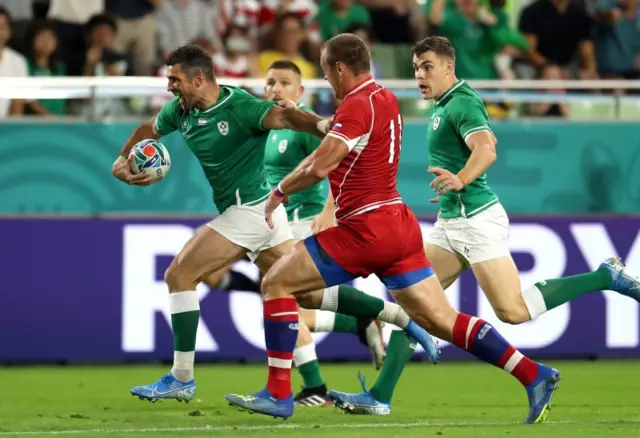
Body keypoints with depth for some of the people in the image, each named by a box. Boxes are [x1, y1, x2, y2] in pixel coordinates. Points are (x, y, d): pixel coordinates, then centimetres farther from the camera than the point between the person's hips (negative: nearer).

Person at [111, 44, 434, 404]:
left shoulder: (239, 106, -19)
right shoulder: (179, 111, 6)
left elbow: (284, 116, -34)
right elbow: (149, 130, 24)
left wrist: (322, 125, -54)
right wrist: (123, 162, 7)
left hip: (250, 210, -9)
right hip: (260, 212, 9)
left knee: (179, 275, -9)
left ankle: (182, 379, -4)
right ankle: (403, 318, 18)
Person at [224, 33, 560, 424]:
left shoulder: (358, 105, -14)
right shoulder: (386, 100, 13)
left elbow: (318, 168, -18)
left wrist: (279, 192, -3)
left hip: (368, 230, -9)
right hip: (400, 225, 9)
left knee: (276, 283, 0)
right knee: (443, 321, 8)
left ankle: (278, 395, 0)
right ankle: (534, 375, -1)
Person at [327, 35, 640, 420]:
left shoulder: (462, 103, -14)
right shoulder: (446, 105, 15)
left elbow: (486, 149, -31)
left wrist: (460, 180, -49)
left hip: (476, 221, -10)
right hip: (451, 222, 10)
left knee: (514, 312, -11)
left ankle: (605, 277, 0)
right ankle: (379, 397, 1)